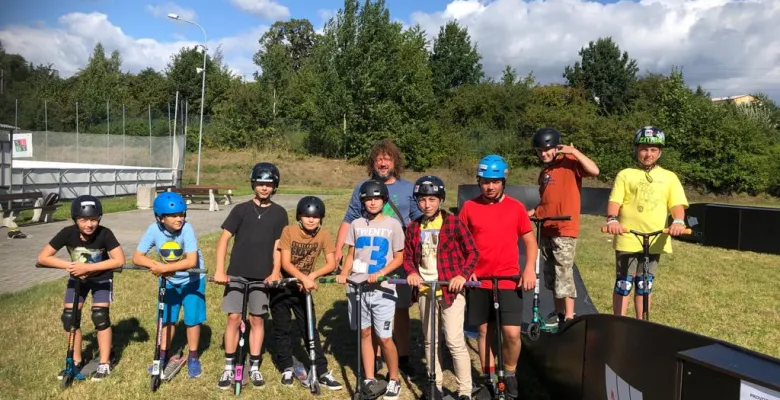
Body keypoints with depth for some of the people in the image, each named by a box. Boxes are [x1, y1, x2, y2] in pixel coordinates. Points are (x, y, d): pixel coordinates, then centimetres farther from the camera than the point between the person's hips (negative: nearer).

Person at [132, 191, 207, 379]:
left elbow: (191, 261, -36)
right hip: (169, 281, 3)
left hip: (192, 280, -3)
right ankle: (163, 356, 27)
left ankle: (192, 358, 17)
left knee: (192, 319, 0)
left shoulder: (186, 229, -29)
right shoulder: (154, 229, -21)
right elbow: (137, 257, -17)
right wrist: (157, 266, -32)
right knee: (166, 319, 11)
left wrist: (164, 267, -37)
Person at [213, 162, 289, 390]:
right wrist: (220, 270, -12)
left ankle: (254, 367, 19)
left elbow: (278, 246, 1)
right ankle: (229, 367, 13)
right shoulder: (241, 209, 0)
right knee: (234, 318, 0)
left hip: (262, 276, 1)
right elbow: (224, 239, -3)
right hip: (237, 273, -1)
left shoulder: (279, 213, 3)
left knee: (257, 320, 8)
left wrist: (275, 272, -11)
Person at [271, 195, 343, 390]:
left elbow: (332, 264, -15)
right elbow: (285, 263, -23)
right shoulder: (289, 231, -18)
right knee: (281, 329, 8)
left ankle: (323, 372, 7)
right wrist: (304, 277, -38)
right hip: (281, 287, -1)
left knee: (310, 330, 1)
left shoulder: (323, 234, -12)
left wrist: (313, 275, -30)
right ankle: (287, 368, 25)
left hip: (303, 288, 1)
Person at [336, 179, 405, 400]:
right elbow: (351, 254, 12)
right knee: (364, 333, 11)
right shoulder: (356, 224, 6)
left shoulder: (393, 225, -2)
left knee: (384, 338, -1)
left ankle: (394, 380, 19)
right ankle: (369, 379, 24)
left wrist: (380, 273, -15)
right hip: (357, 287, 3)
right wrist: (344, 273, -6)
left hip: (382, 289, -3)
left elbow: (399, 258, -1)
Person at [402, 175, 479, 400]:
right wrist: (411, 272, -8)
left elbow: (472, 252, -4)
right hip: (425, 290, 5)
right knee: (430, 341, 15)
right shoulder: (413, 227, 4)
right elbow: (408, 256, 12)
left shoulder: (453, 223, -9)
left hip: (451, 289, -5)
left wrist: (463, 275, -17)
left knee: (455, 342, -5)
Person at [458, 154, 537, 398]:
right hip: (479, 280, 1)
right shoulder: (469, 207, 0)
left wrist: (530, 268, -8)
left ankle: (509, 374, 20)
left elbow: (530, 241, 5)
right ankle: (488, 377, 28)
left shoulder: (516, 207, 0)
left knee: (512, 333, -6)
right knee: (484, 330, 11)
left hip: (509, 280, -1)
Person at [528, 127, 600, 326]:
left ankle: (569, 317, 4)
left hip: (564, 230, -8)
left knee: (564, 274, -5)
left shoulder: (569, 163, -5)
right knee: (550, 274, 14)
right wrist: (533, 212, 7)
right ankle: (559, 312, 26)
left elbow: (594, 170, -22)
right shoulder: (544, 172, 16)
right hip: (546, 230, 8)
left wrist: (575, 152, -22)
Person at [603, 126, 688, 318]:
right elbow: (614, 201, -5)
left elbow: (677, 204, 1)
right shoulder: (625, 175, 5)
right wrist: (612, 219, -26)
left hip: (655, 241, 2)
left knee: (645, 287, 13)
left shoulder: (669, 177, 11)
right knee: (623, 285, 2)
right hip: (628, 239, -2)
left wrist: (678, 221, -20)